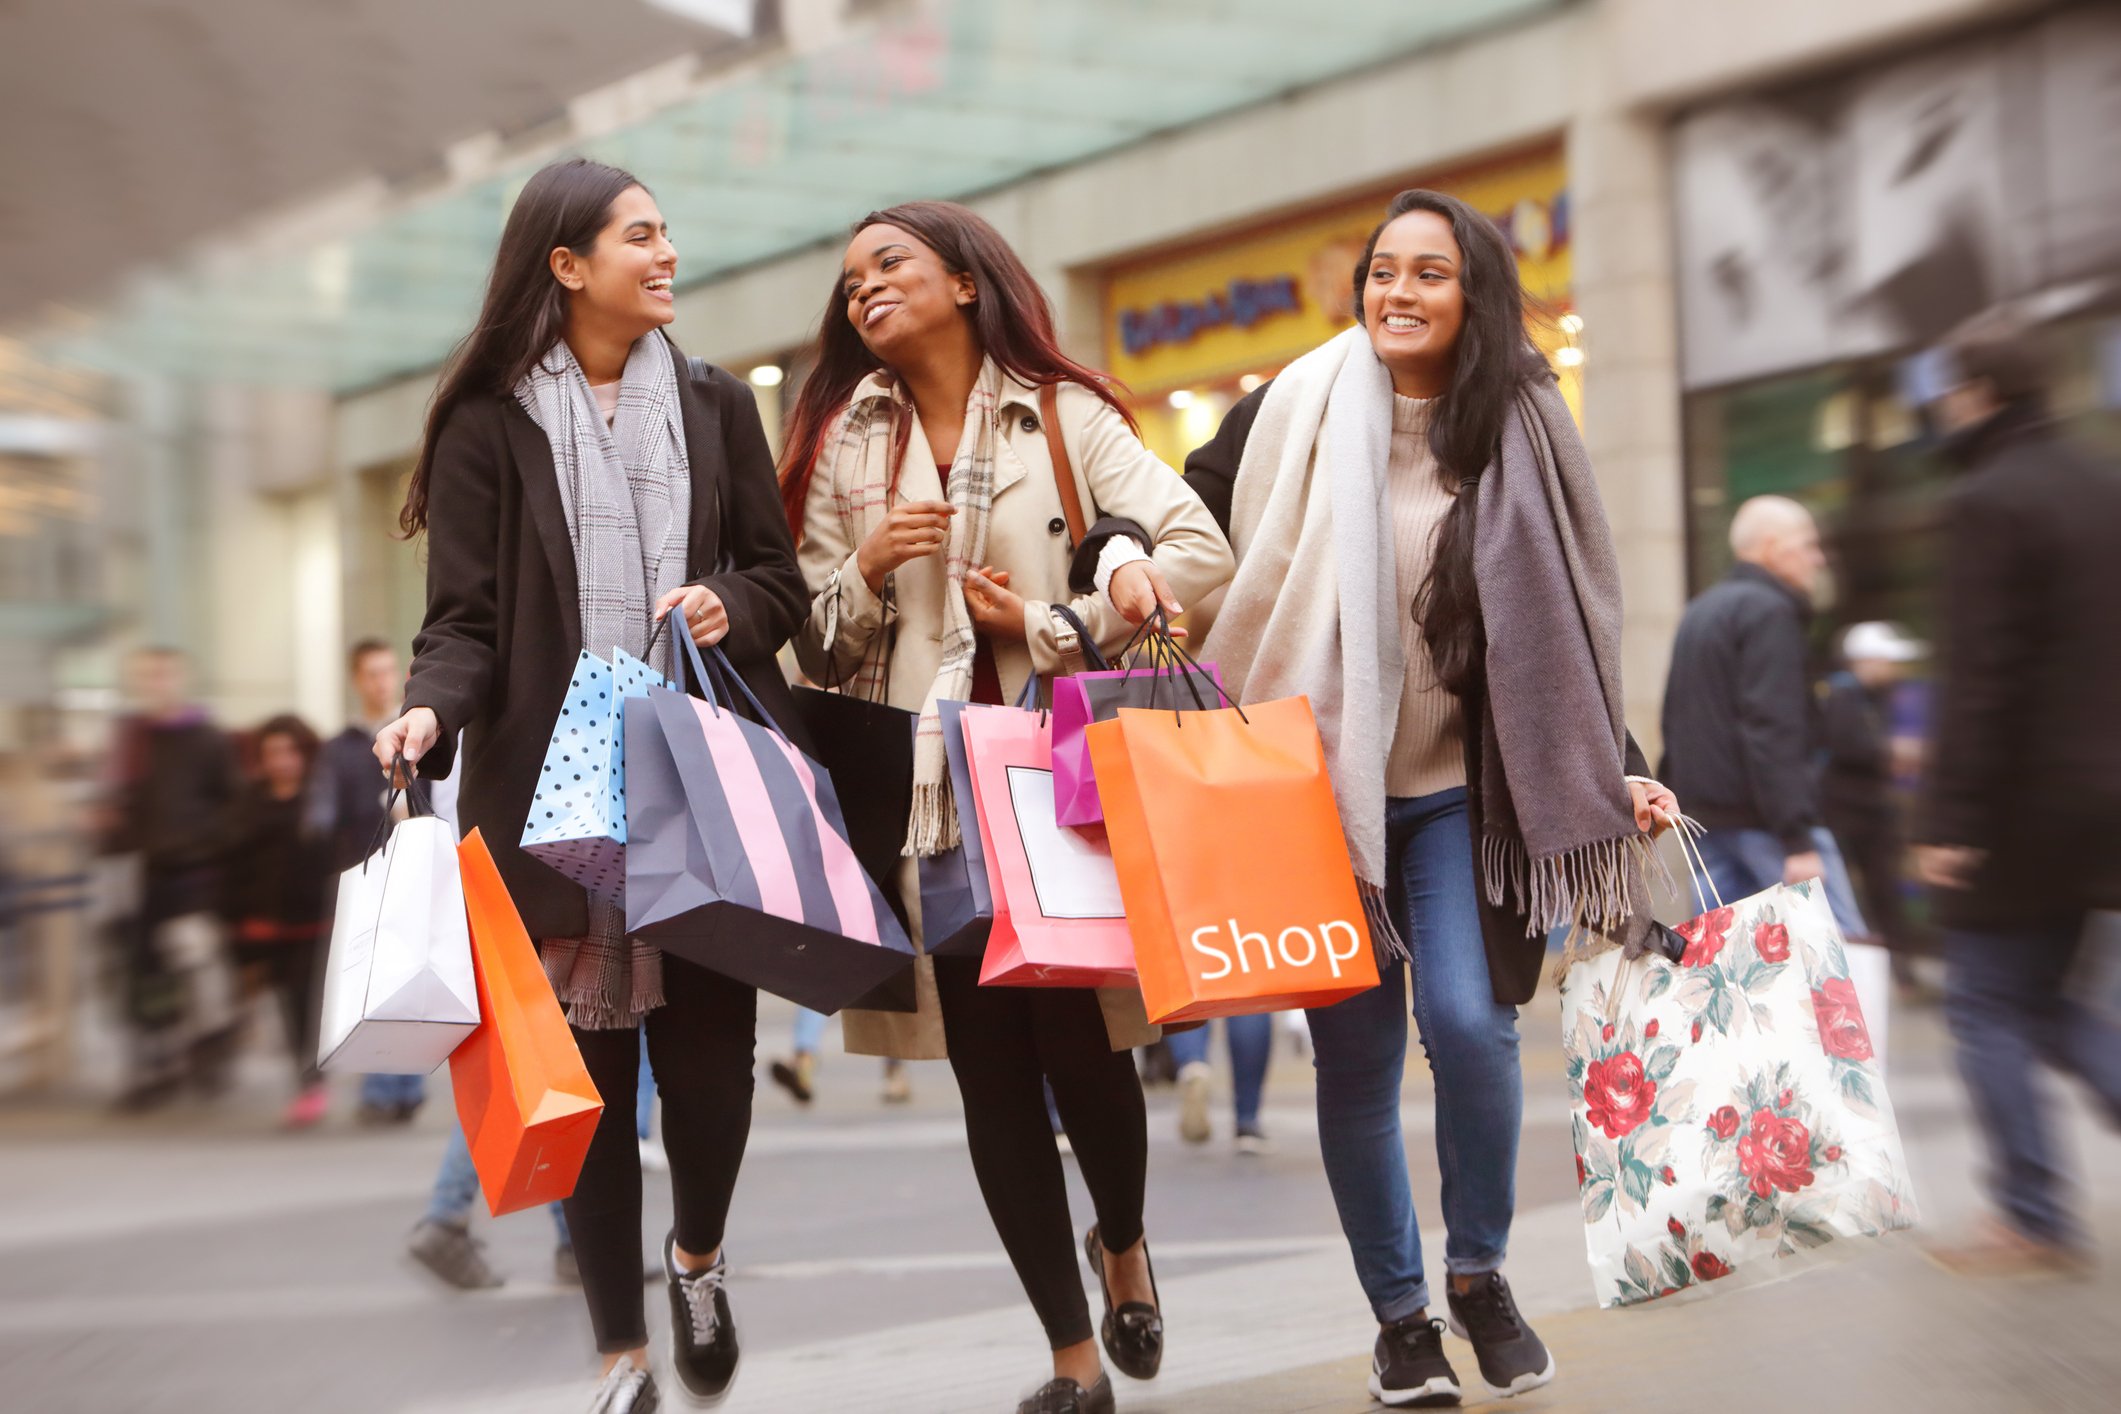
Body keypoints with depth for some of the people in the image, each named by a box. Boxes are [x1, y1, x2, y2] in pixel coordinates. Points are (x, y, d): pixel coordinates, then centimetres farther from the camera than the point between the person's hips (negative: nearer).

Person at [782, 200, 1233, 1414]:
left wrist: (1053, 625, -9)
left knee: (1083, 1044, -3)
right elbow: (816, 643, 11)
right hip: (926, 792, 3)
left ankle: (1124, 1243, 32)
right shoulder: (845, 442, 12)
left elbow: (1201, 549, -7)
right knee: (991, 1069, 3)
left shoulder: (1061, 414, 4)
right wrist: (867, 566, -8)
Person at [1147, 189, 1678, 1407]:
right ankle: (1401, 1311, 22)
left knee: (1467, 1020, -14)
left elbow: (1571, 621, 7)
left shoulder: (1520, 432, 3)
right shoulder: (1298, 409, -1)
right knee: (1356, 1054, 3)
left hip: (1457, 788, 0)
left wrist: (1621, 767, 1)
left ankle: (1482, 1273, 13)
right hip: (1319, 783, 0)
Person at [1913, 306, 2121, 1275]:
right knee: (2040, 997, 18)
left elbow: (1978, 678, -20)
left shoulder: (1990, 504, -14)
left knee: (1988, 1003, 3)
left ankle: (2034, 1222, 8)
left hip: (2022, 805, -8)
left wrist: (1950, 819, -19)